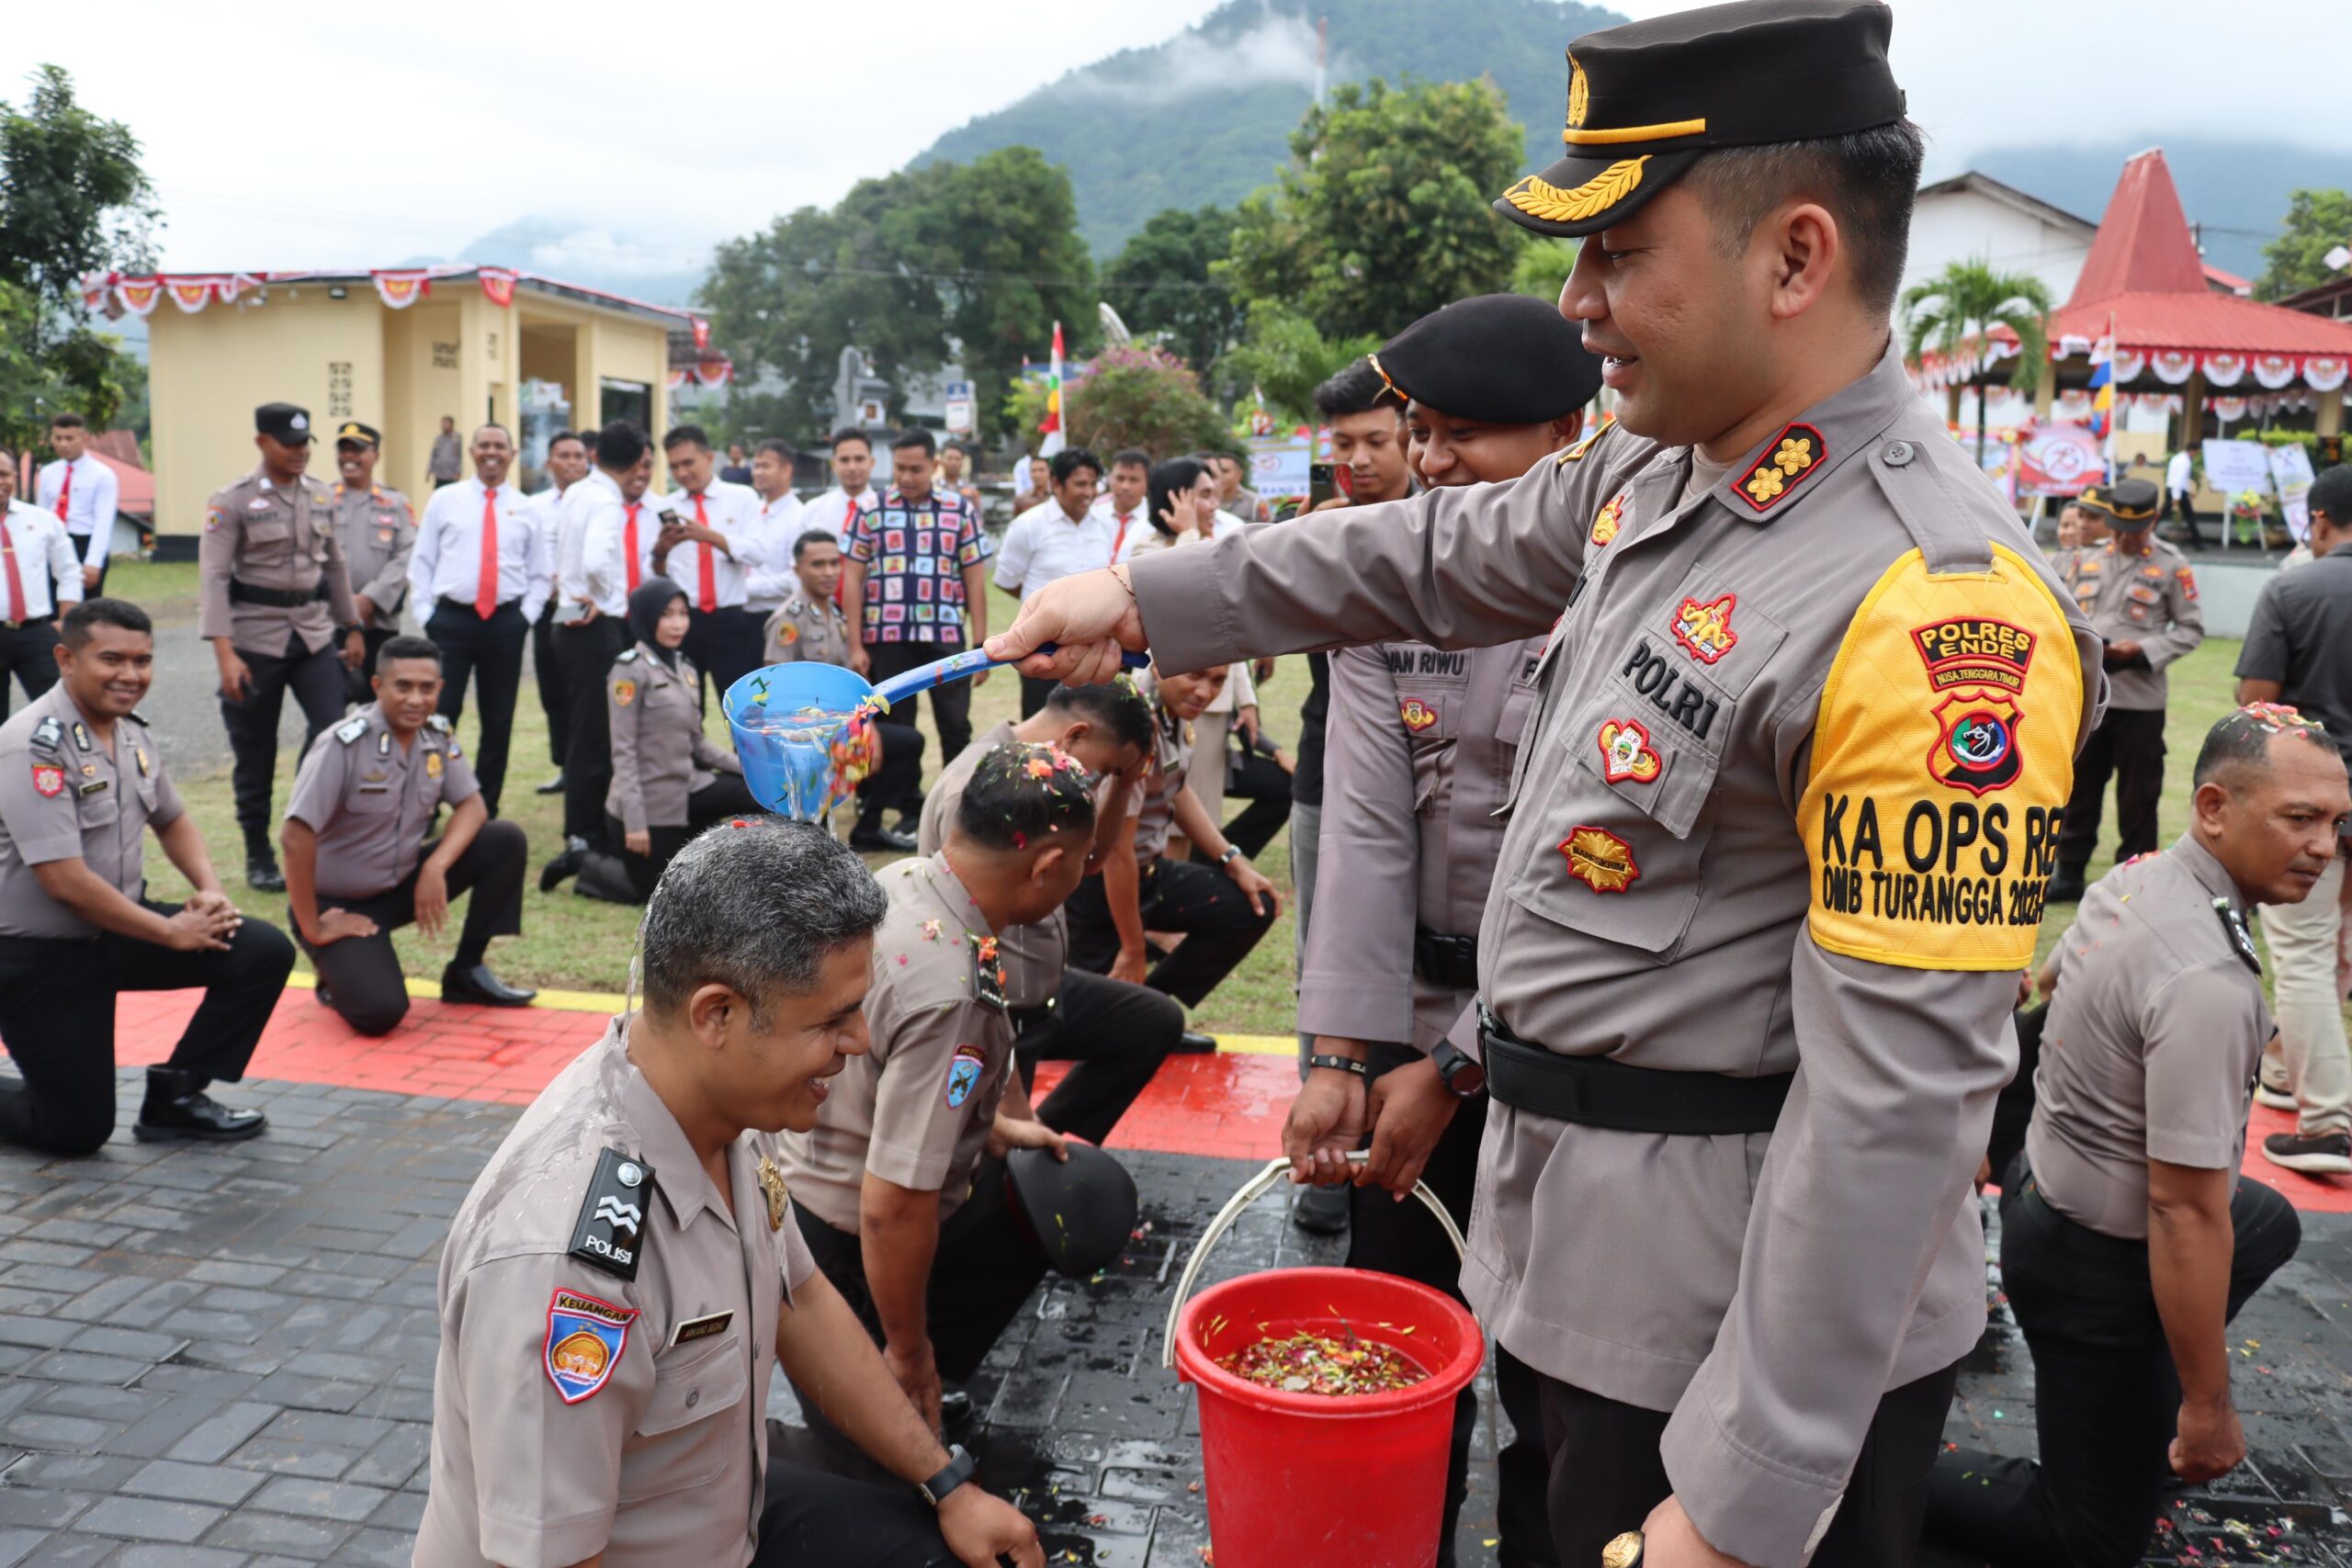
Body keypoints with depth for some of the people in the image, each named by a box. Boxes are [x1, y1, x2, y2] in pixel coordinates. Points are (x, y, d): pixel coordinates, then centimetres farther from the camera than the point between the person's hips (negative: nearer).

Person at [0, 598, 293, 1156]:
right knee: (77, 1129, -5)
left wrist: (211, 891, 1)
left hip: (118, 928, 7)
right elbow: (65, 881, -26)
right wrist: (173, 932, -17)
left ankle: (174, 1096, 6)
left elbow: (171, 819, 20)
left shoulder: (132, 734, 2)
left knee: (265, 953, -8)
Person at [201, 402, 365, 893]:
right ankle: (259, 857, 19)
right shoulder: (232, 501, -9)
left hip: (314, 632, 4)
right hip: (255, 637, -4)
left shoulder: (322, 497, 6)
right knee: (255, 754, 6)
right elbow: (213, 576, -13)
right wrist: (224, 652, -21)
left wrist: (352, 626, 17)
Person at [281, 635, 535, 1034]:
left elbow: (471, 806, -2)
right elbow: (295, 837, -27)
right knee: (380, 1011, -25)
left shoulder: (438, 737, -5)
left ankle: (467, 971, 1)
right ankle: (339, 974, 12)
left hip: (403, 885, 6)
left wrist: (436, 867, -21)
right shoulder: (345, 745, -24)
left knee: (506, 841, -12)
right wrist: (312, 928, -21)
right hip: (338, 904, -6)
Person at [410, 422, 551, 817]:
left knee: (499, 722, 7)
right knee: (439, 715, -4)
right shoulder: (445, 500, 5)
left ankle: (485, 810, 18)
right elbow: (421, 562, 6)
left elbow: (541, 572, 14)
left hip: (506, 623, 2)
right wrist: (426, 615, 0)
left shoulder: (526, 509, 9)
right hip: (452, 619, -2)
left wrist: (526, 615, 2)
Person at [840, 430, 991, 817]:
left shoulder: (960, 510, 6)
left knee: (956, 727, 1)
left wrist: (981, 645, 0)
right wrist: (855, 645, -1)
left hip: (946, 637, 0)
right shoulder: (870, 510, 5)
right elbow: (852, 579, 4)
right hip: (887, 639, 1)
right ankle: (909, 810, 20)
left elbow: (975, 580, 5)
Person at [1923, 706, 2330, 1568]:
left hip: (2045, 1180, 9)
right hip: (2101, 1262, -9)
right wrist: (2209, 1406, -19)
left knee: (2268, 1222, 34)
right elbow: (2185, 1211, -29)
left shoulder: (2135, 875, -3)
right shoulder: (2207, 981, -31)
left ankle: (2144, 1412, 31)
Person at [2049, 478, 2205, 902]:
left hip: (2140, 698, -3)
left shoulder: (2172, 565, -2)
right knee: (2078, 788, 10)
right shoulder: (2088, 558, 9)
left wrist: (2142, 650, -15)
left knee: (2138, 796, 5)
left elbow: (2191, 629, 0)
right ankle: (2069, 873, 20)